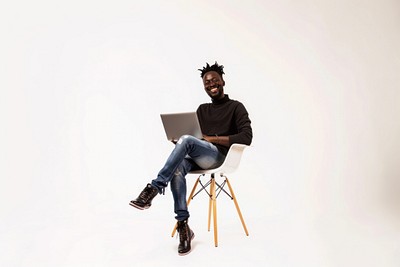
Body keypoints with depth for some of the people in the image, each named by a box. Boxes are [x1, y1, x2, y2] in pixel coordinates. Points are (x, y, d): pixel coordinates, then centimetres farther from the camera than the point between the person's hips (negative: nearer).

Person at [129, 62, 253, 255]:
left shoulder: (236, 107, 5)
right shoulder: (202, 109, 25)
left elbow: (246, 137, -9)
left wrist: (213, 139, -13)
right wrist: (178, 140, -4)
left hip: (218, 155, -5)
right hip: (197, 158, 5)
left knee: (186, 140, -34)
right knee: (177, 168, -31)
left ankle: (154, 188, -32)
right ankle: (183, 226, -27)